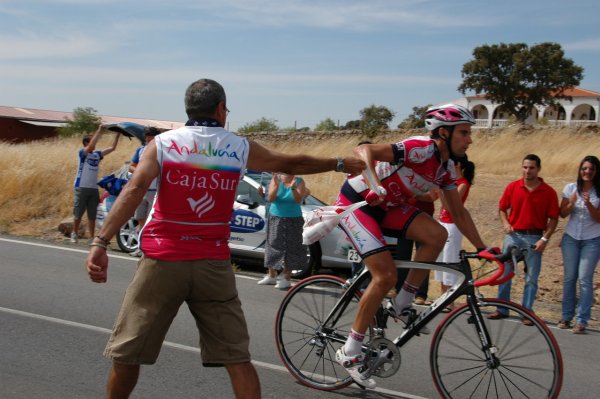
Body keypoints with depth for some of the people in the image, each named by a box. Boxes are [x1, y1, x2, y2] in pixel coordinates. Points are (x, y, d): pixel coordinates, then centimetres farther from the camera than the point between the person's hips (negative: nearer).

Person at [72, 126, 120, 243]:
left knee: (92, 215, 7)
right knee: (78, 213, 4)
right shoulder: (82, 153, -5)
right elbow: (91, 146, -25)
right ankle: (74, 233, 20)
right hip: (81, 188, -5)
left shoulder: (97, 154, 9)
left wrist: (117, 135, -2)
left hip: (94, 189, 5)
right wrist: (99, 131, -23)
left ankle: (92, 237, 11)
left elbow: (112, 148, 8)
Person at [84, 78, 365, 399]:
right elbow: (294, 164, 17)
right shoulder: (240, 148, 6)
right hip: (213, 264, 1)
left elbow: (134, 190, -13)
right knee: (237, 358, 6)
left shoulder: (163, 143, 2)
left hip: (162, 261, -1)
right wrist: (340, 164, 32)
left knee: (126, 354, 11)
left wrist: (100, 243, -19)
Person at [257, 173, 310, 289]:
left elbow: (298, 200, -16)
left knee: (289, 249, -5)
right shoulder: (276, 179, -1)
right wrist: (276, 186, -27)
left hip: (293, 221, -2)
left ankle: (286, 278, -2)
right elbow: (270, 198, -11)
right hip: (275, 219, 2)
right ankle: (271, 276, 20)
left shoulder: (299, 182, -4)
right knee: (273, 246, 7)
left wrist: (293, 188, -32)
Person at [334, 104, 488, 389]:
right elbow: (363, 150, -34)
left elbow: (458, 212, 10)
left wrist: (482, 248, 5)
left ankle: (401, 305, 0)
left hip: (385, 207, 8)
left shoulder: (446, 167, 2)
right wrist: (375, 185, -50)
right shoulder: (421, 149, -25)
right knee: (386, 274, -18)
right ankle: (350, 352, -5)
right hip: (355, 202, -8)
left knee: (436, 235, -14)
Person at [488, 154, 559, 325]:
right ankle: (502, 309, 17)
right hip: (513, 235, 2)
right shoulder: (512, 187, 1)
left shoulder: (548, 192, -5)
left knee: (531, 277, 3)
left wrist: (545, 239, -11)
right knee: (504, 273, 6)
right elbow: (503, 208, 12)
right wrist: (505, 223, -6)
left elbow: (553, 218, -3)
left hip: (534, 238, -2)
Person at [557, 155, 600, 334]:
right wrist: (571, 203, -16)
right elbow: (563, 214, 3)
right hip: (571, 238, 3)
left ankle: (582, 321, -2)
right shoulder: (571, 188, 0)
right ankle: (566, 317, 17)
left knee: (584, 279, -6)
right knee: (569, 278, 7)